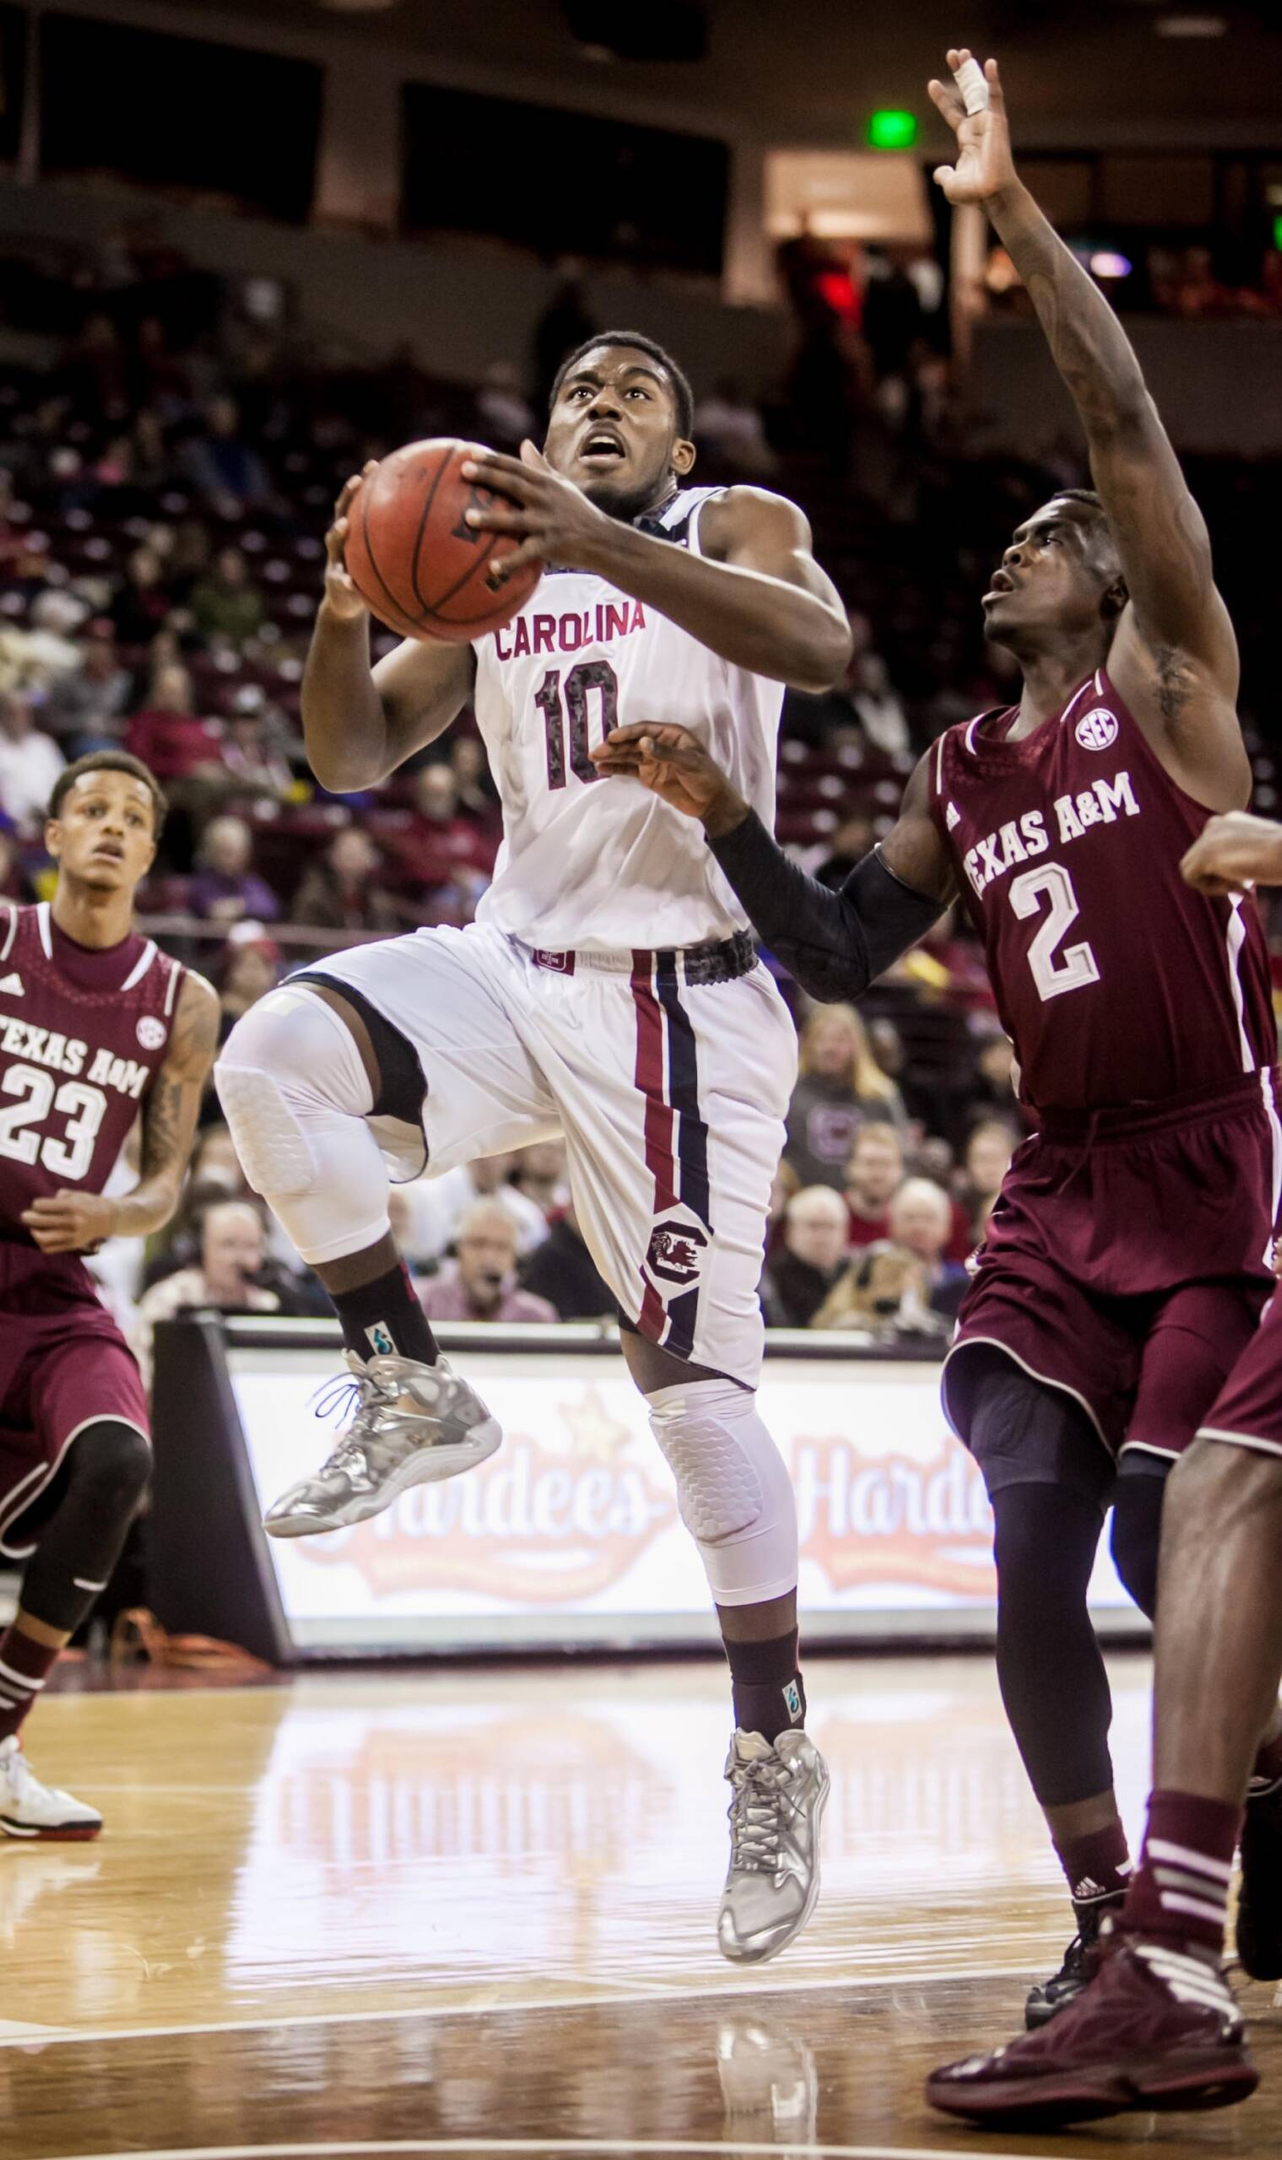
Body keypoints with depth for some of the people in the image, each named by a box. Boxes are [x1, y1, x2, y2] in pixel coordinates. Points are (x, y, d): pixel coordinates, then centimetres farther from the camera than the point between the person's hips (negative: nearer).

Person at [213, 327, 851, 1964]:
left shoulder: (737, 530, 3)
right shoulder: (493, 570, 16)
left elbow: (817, 645, -21)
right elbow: (352, 758, 10)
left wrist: (602, 543, -33)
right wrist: (344, 612, -11)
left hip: (689, 998, -4)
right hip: (519, 966, 4)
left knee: (692, 1377, -8)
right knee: (273, 1061, -25)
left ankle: (774, 1753, 5)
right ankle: (412, 1396, -8)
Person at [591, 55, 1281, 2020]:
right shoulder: (961, 774, 17)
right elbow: (841, 961, 18)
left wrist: (1014, 215, -14)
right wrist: (718, 815, 5)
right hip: (1061, 1194, 6)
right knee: (1035, 1563, -4)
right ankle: (1108, 1911, 8)